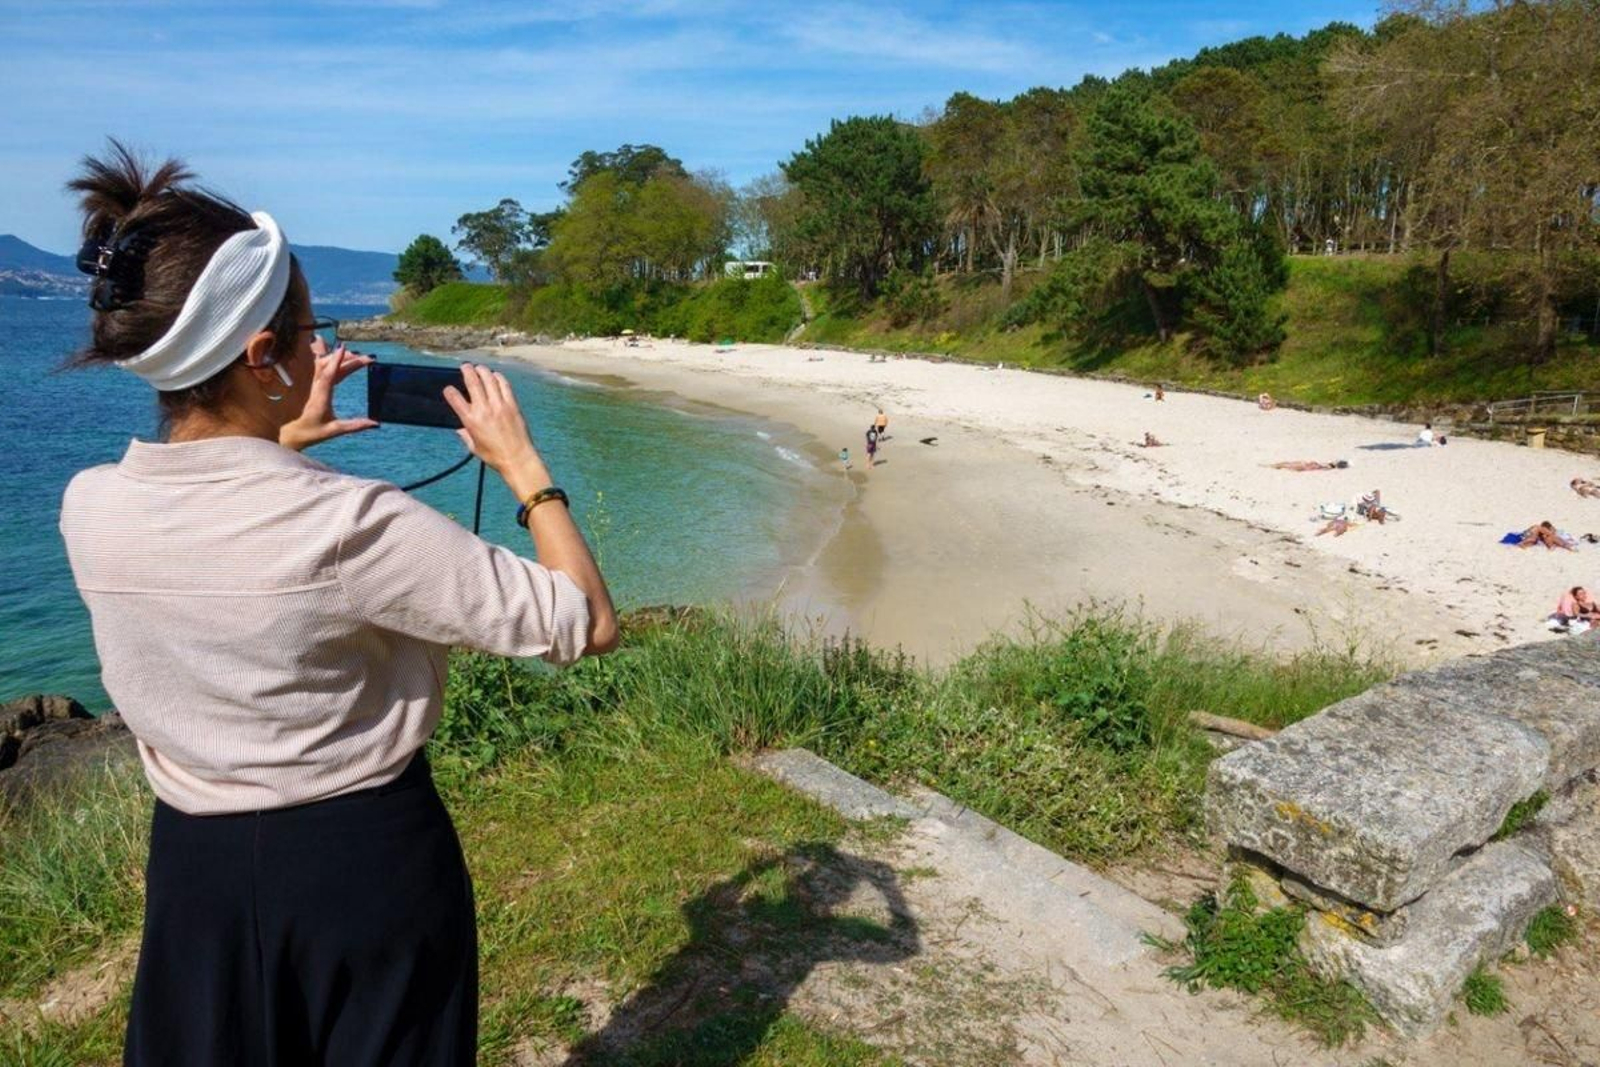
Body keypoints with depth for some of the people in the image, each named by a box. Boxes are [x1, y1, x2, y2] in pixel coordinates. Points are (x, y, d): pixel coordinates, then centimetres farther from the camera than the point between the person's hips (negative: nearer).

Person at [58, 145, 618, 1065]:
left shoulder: (89, 507, -11)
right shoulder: (352, 524, -29)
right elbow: (586, 623, -22)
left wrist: (281, 444, 13)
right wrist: (524, 466, -12)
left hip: (193, 857, 5)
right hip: (368, 858, -4)